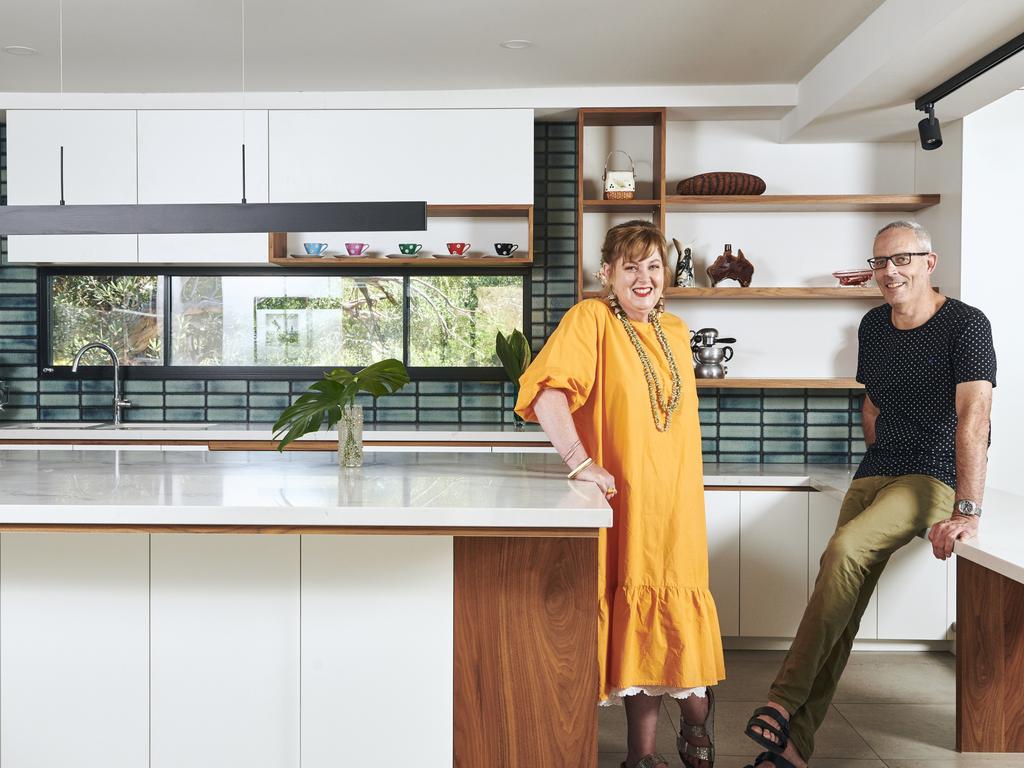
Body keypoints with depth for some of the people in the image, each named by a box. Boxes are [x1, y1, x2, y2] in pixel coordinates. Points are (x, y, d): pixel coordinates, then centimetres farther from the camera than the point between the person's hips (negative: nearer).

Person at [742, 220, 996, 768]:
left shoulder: (966, 325, -10)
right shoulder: (873, 326, 10)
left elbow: (974, 415, -22)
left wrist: (968, 510, -31)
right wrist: (877, 465, 10)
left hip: (935, 477, -6)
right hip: (873, 474, 6)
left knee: (844, 550, -30)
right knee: (842, 606, -4)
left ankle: (783, 700, -20)